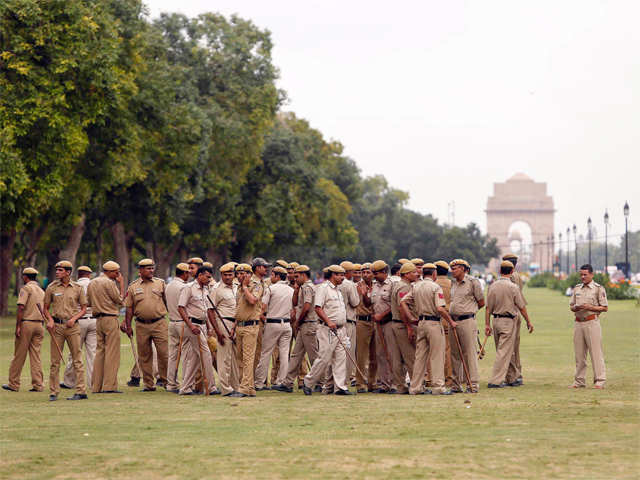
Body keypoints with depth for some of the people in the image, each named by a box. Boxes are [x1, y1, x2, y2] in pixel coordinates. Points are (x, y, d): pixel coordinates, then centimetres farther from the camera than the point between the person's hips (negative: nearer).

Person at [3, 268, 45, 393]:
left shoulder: (26, 288, -6)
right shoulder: (41, 291, 15)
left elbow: (21, 308, -16)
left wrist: (18, 326, -16)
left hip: (26, 323, -6)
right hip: (39, 325, 6)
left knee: (19, 356, 0)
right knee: (36, 356, 7)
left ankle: (13, 384, 5)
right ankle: (38, 385, 2)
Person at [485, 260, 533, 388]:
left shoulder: (492, 286, 3)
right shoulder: (513, 287, -11)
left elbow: (488, 307, 4)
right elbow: (521, 307, -6)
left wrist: (487, 324, 7)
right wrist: (528, 322, 5)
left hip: (496, 320, 6)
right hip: (508, 321, -6)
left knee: (505, 352, 16)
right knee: (504, 352, -4)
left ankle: (511, 379, 24)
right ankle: (495, 381, -9)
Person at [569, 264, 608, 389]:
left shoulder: (598, 288, 0)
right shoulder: (576, 288, 16)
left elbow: (605, 307, -2)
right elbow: (571, 306, 18)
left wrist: (590, 307, -15)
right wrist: (576, 307, -5)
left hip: (592, 322, -5)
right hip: (578, 322, 5)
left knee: (596, 352, -7)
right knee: (579, 353, 7)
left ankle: (600, 381, -6)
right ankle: (579, 381, 12)